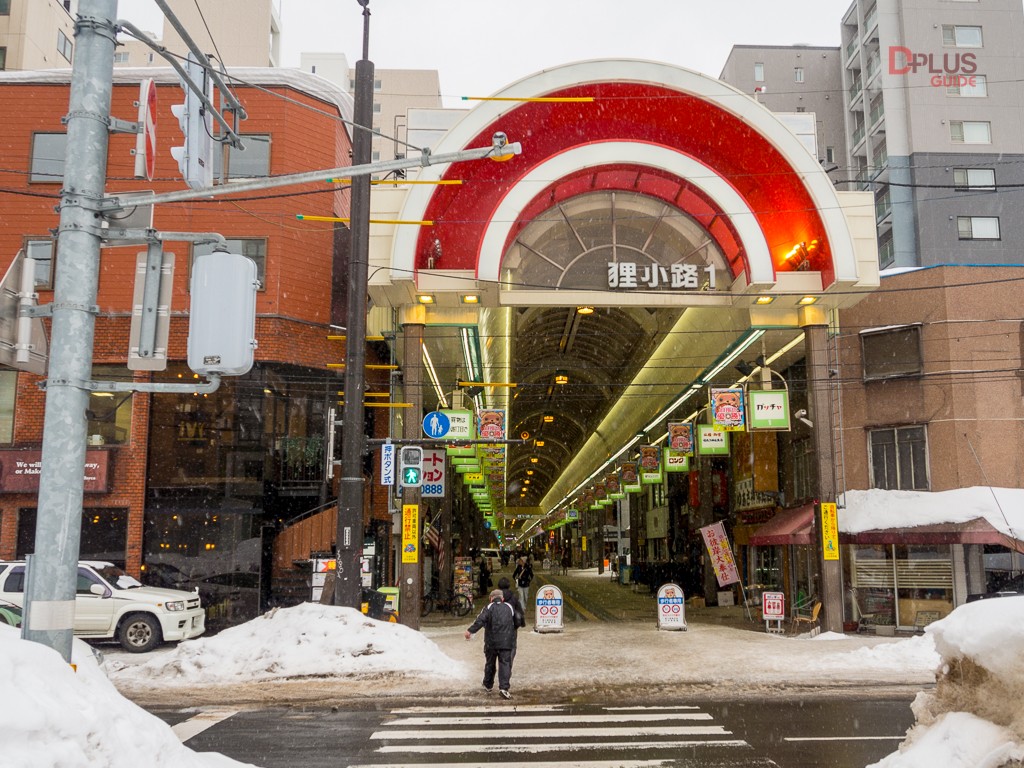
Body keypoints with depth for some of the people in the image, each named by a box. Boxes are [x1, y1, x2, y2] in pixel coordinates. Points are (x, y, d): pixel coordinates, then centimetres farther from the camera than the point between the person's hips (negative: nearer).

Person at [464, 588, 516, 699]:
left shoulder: (489, 607, -1)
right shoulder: (509, 607, 10)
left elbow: (480, 620, -17)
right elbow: (516, 622, 15)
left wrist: (470, 631, -22)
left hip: (491, 642, 0)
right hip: (506, 642, 0)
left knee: (489, 663, 17)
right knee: (505, 664, -3)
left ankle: (488, 685, 32)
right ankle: (504, 688, -18)